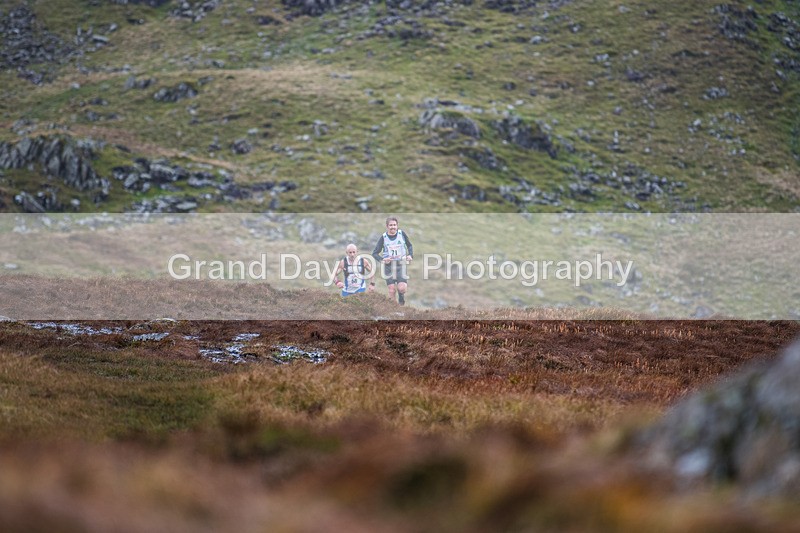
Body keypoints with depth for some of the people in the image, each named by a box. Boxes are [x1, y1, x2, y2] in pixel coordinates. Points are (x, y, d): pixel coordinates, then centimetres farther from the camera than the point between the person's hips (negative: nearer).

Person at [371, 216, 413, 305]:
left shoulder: (402, 234, -3)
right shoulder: (383, 237, -5)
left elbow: (409, 245, 13)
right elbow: (375, 253, -4)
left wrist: (410, 255, -5)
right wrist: (382, 259, -24)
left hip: (401, 265, 0)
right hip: (389, 265, 0)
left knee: (401, 288, -15)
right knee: (392, 290, -3)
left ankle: (401, 296, 19)